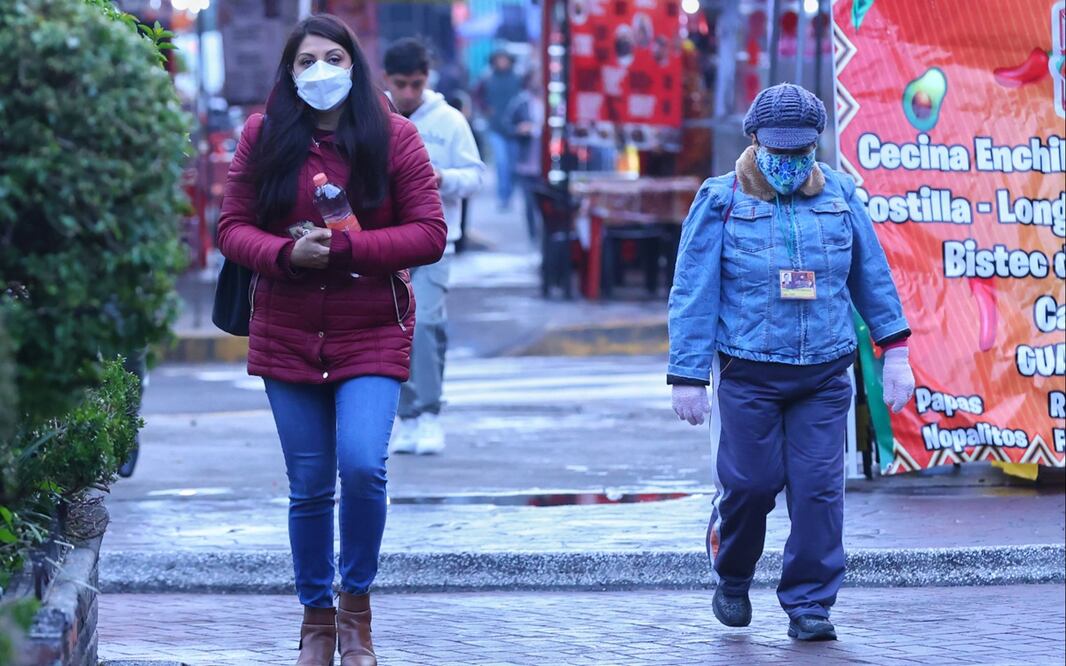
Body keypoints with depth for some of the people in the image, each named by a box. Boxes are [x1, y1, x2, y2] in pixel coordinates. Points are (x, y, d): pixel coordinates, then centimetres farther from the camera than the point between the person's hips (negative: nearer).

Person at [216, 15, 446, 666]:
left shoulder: (393, 135, -4)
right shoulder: (262, 136, 2)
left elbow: (430, 234, -7)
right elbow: (233, 227, 2)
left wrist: (343, 247, -18)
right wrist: (286, 254, -19)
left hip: (371, 336, -2)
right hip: (287, 337, 2)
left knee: (363, 465, -19)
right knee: (309, 485, 7)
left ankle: (356, 600, 3)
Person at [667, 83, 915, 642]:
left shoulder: (838, 196, 7)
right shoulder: (721, 202, -2)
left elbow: (873, 276, 16)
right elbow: (693, 293, -1)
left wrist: (894, 351, 13)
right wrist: (688, 377, -4)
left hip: (825, 372, 2)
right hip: (748, 374, -2)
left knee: (819, 486, -4)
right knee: (750, 483, 0)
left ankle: (809, 603, 5)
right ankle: (731, 578, 27)